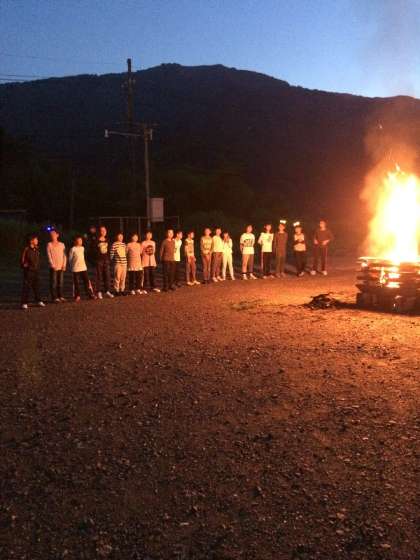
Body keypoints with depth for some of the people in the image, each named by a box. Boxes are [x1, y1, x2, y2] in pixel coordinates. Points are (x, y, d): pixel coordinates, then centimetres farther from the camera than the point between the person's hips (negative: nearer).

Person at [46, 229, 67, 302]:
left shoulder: (62, 244, 8)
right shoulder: (49, 245, -1)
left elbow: (64, 255, 8)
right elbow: (49, 256, -5)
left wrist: (64, 265, -2)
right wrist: (53, 265, -13)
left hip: (61, 267, 3)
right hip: (53, 267, -3)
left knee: (61, 282, 6)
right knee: (53, 282, -3)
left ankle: (60, 296, 14)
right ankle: (54, 297, 0)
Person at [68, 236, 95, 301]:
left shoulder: (82, 248, 8)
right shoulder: (73, 249, -7)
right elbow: (70, 259, -1)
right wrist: (71, 267, 2)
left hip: (83, 268, 4)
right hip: (75, 269, -4)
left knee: (87, 281, 2)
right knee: (76, 283, 2)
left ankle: (90, 294, 8)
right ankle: (77, 296, 11)